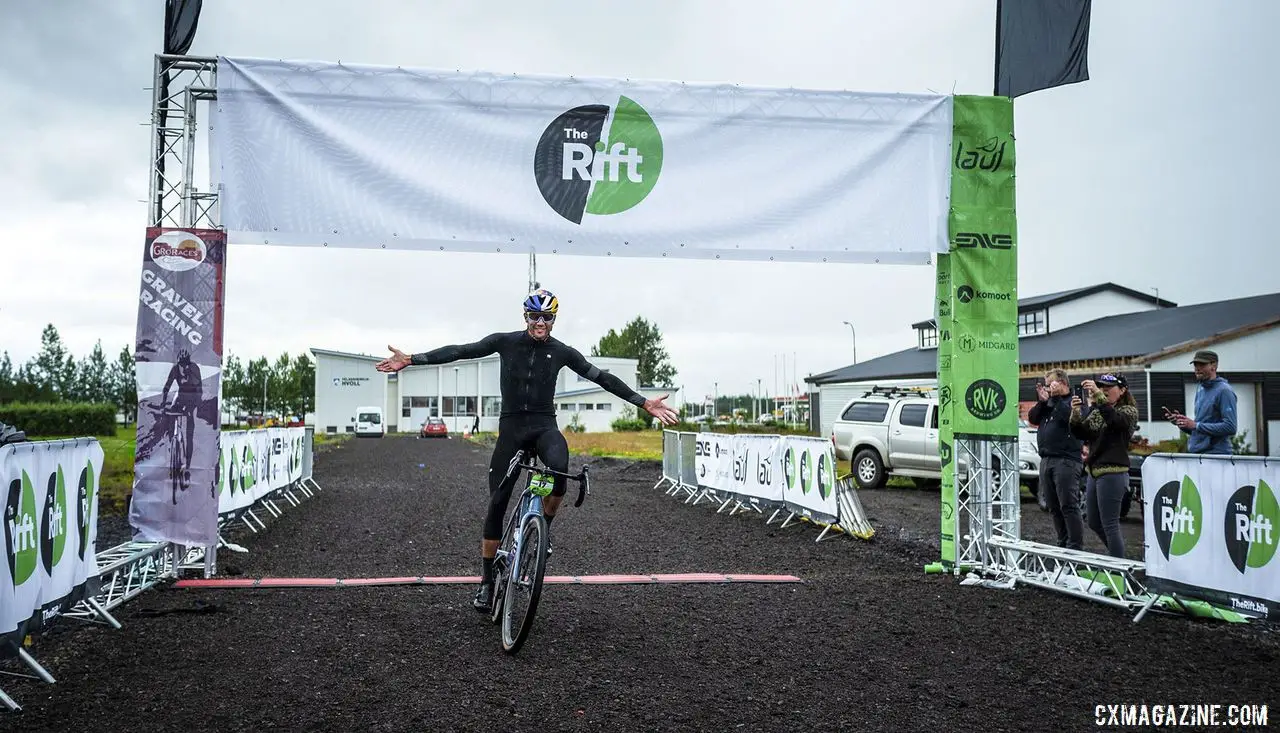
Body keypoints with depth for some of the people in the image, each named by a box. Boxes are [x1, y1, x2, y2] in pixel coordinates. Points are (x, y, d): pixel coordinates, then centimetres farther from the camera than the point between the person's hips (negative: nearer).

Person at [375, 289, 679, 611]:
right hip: (511, 427, 0)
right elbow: (460, 351, -3)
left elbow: (602, 377, 3)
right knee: (497, 503, 0)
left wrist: (644, 403, 0)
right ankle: (487, 581, 14)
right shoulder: (505, 342, 0)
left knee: (559, 469, -34)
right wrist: (411, 360, -10)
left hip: (545, 426, 0)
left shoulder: (562, 352, 2)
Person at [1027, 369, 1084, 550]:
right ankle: (1063, 544, 20)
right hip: (1046, 460, 8)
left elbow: (1068, 416, -20)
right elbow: (1032, 419, 13)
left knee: (1069, 506, -9)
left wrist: (1056, 396, -13)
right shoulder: (1049, 403, 20)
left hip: (1066, 461, -8)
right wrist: (1042, 401, 0)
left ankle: (1075, 547, -7)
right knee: (1054, 508, 11)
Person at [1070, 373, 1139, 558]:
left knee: (1109, 525, -6)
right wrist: (1075, 413, -12)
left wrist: (1098, 395, -36)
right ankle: (1118, 549, 36)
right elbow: (1081, 434, 6)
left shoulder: (1129, 411, -4)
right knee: (1093, 523, 16)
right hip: (1094, 472, 8)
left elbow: (1114, 420, -26)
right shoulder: (1096, 412, 16)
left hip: (1113, 473, -8)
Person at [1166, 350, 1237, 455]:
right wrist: (1180, 422, 4)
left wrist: (1196, 425, -19)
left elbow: (1230, 427, -19)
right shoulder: (1200, 390, 17)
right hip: (1194, 453, 8)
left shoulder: (1224, 391, -9)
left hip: (1216, 454, -8)